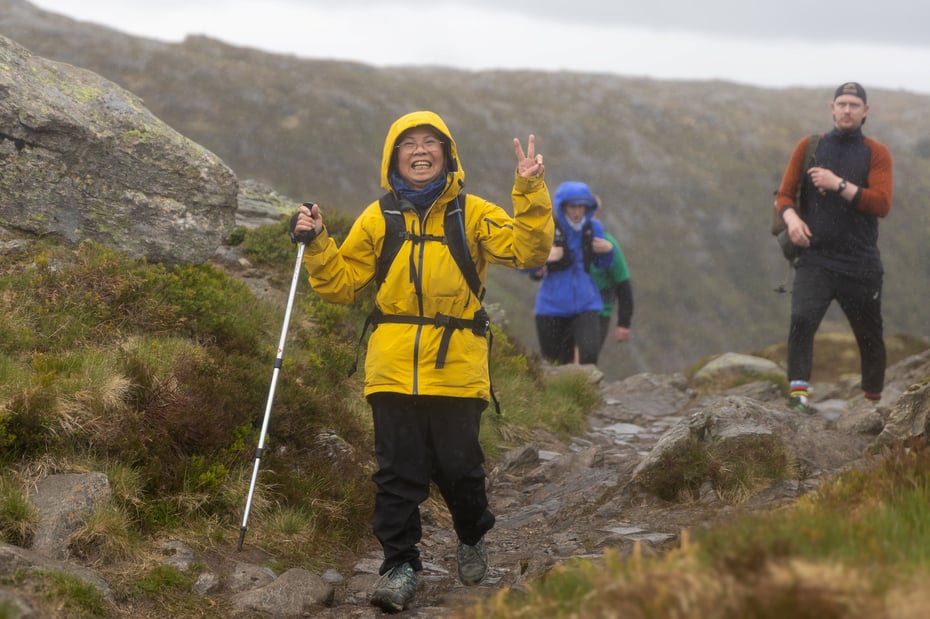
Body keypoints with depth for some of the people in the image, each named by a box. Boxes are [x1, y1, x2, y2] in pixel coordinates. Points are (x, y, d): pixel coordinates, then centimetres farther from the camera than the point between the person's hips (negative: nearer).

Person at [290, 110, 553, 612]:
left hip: (456, 369, -1)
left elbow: (529, 250, -7)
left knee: (458, 466, 4)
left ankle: (472, 537, 32)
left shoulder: (472, 214, 5)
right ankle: (400, 565, 10)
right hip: (393, 371, 1)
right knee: (398, 472, 0)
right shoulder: (377, 219, 10)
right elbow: (342, 284, 13)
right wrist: (315, 245, -1)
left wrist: (530, 192, -16)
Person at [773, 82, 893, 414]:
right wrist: (791, 217, -13)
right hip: (815, 259, 0)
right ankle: (798, 390, -30)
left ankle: (873, 400, 24)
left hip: (861, 264, 0)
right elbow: (784, 194, 9)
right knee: (801, 320, -24)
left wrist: (838, 184, -16)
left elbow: (882, 204, -8)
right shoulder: (809, 147, 9)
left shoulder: (876, 153, 5)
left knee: (869, 336, 8)